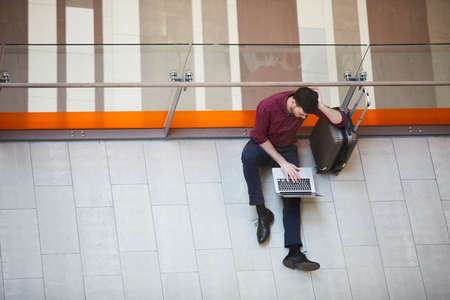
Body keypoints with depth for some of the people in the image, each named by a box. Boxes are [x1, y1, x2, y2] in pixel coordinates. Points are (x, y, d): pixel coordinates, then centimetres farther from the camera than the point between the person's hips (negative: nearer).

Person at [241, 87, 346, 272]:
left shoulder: (306, 104, -16)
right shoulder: (268, 106, -28)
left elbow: (340, 121, -12)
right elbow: (259, 137, -16)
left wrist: (321, 107, -30)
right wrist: (282, 162, -22)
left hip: (287, 149, 3)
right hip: (263, 146, -2)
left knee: (293, 194, -19)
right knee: (248, 156, -40)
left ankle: (294, 253, -29)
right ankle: (262, 213, -30)